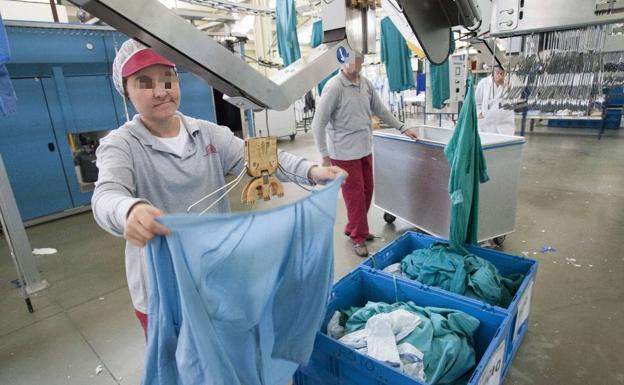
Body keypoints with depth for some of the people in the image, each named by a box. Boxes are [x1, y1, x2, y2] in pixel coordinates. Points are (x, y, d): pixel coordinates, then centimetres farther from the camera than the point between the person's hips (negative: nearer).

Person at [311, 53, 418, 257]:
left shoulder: (366, 83, 5)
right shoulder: (334, 87, -15)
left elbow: (380, 109, 17)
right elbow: (318, 123, -15)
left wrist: (403, 128, 16)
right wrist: (324, 155, -15)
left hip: (365, 148, 7)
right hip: (345, 152, -7)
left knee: (367, 190, 15)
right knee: (355, 194, 1)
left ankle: (352, 228, 35)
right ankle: (358, 237, 20)